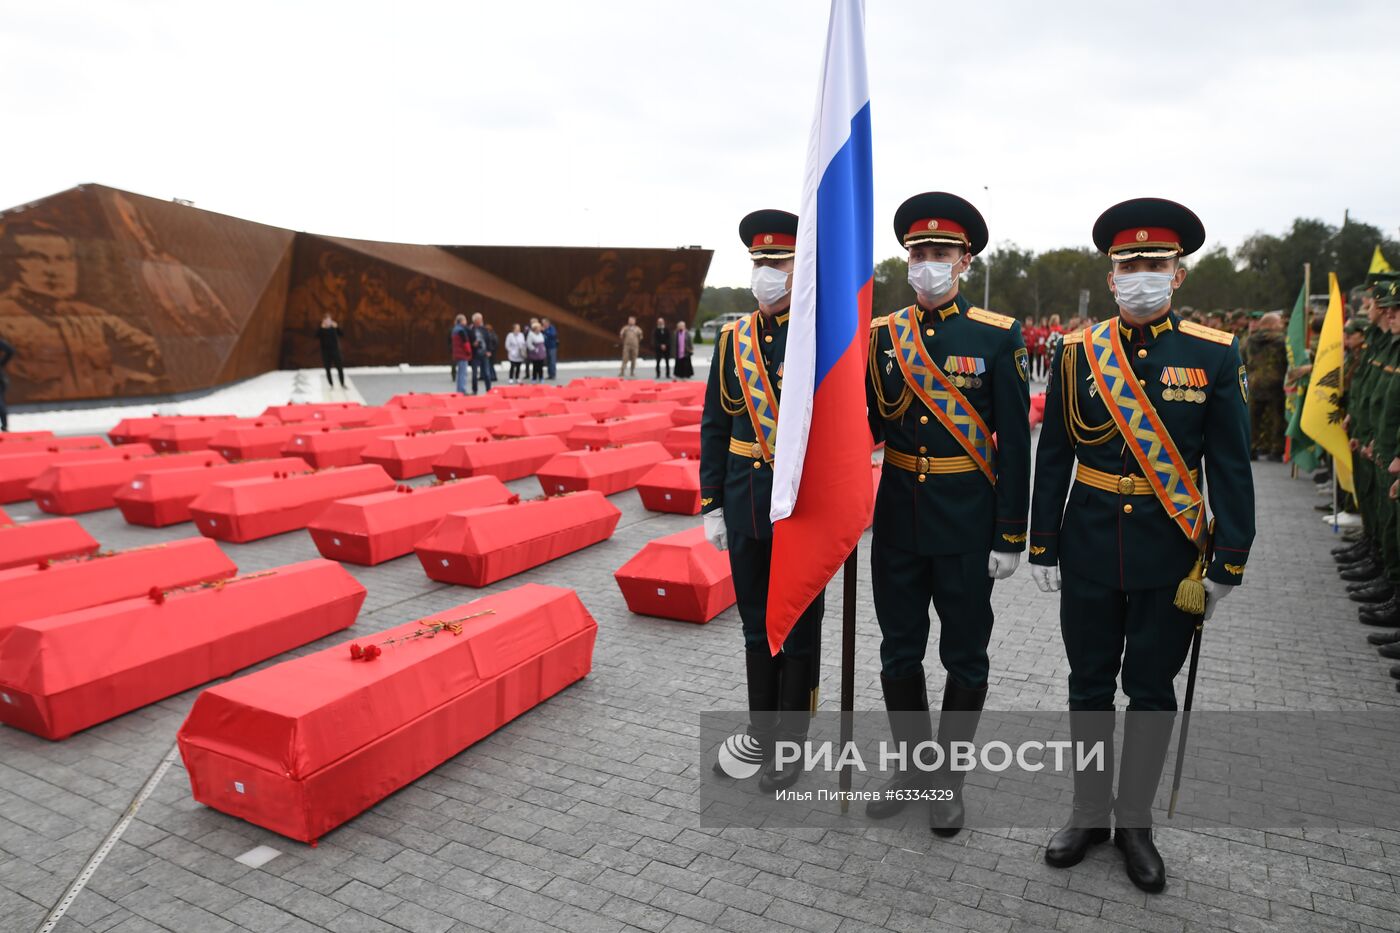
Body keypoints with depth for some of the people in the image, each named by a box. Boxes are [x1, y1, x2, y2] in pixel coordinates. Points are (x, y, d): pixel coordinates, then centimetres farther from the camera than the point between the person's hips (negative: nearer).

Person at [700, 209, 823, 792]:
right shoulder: (732, 340, 6)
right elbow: (714, 427, 8)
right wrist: (711, 504, 5)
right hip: (745, 505, 4)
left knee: (798, 629, 9)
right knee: (757, 624, 16)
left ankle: (790, 746, 25)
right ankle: (762, 732, 34)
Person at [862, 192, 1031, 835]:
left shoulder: (997, 337, -6)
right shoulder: (882, 334, 3)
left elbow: (1014, 442, -6)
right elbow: (867, 427, 4)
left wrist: (1010, 536, -8)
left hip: (966, 520, -3)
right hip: (897, 515, 3)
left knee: (964, 655, 11)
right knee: (899, 649, 13)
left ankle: (949, 777, 30)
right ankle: (914, 763, 34)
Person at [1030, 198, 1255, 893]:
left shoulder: (1214, 355, -2)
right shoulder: (1076, 354, 0)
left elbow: (1231, 466, -2)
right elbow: (1053, 458, 2)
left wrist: (1228, 564, -5)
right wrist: (1043, 547, 0)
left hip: (1171, 556, -1)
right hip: (1089, 551, 1)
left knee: (1151, 690, 11)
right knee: (1089, 686, 12)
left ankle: (1134, 820, 29)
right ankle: (1090, 810, 30)